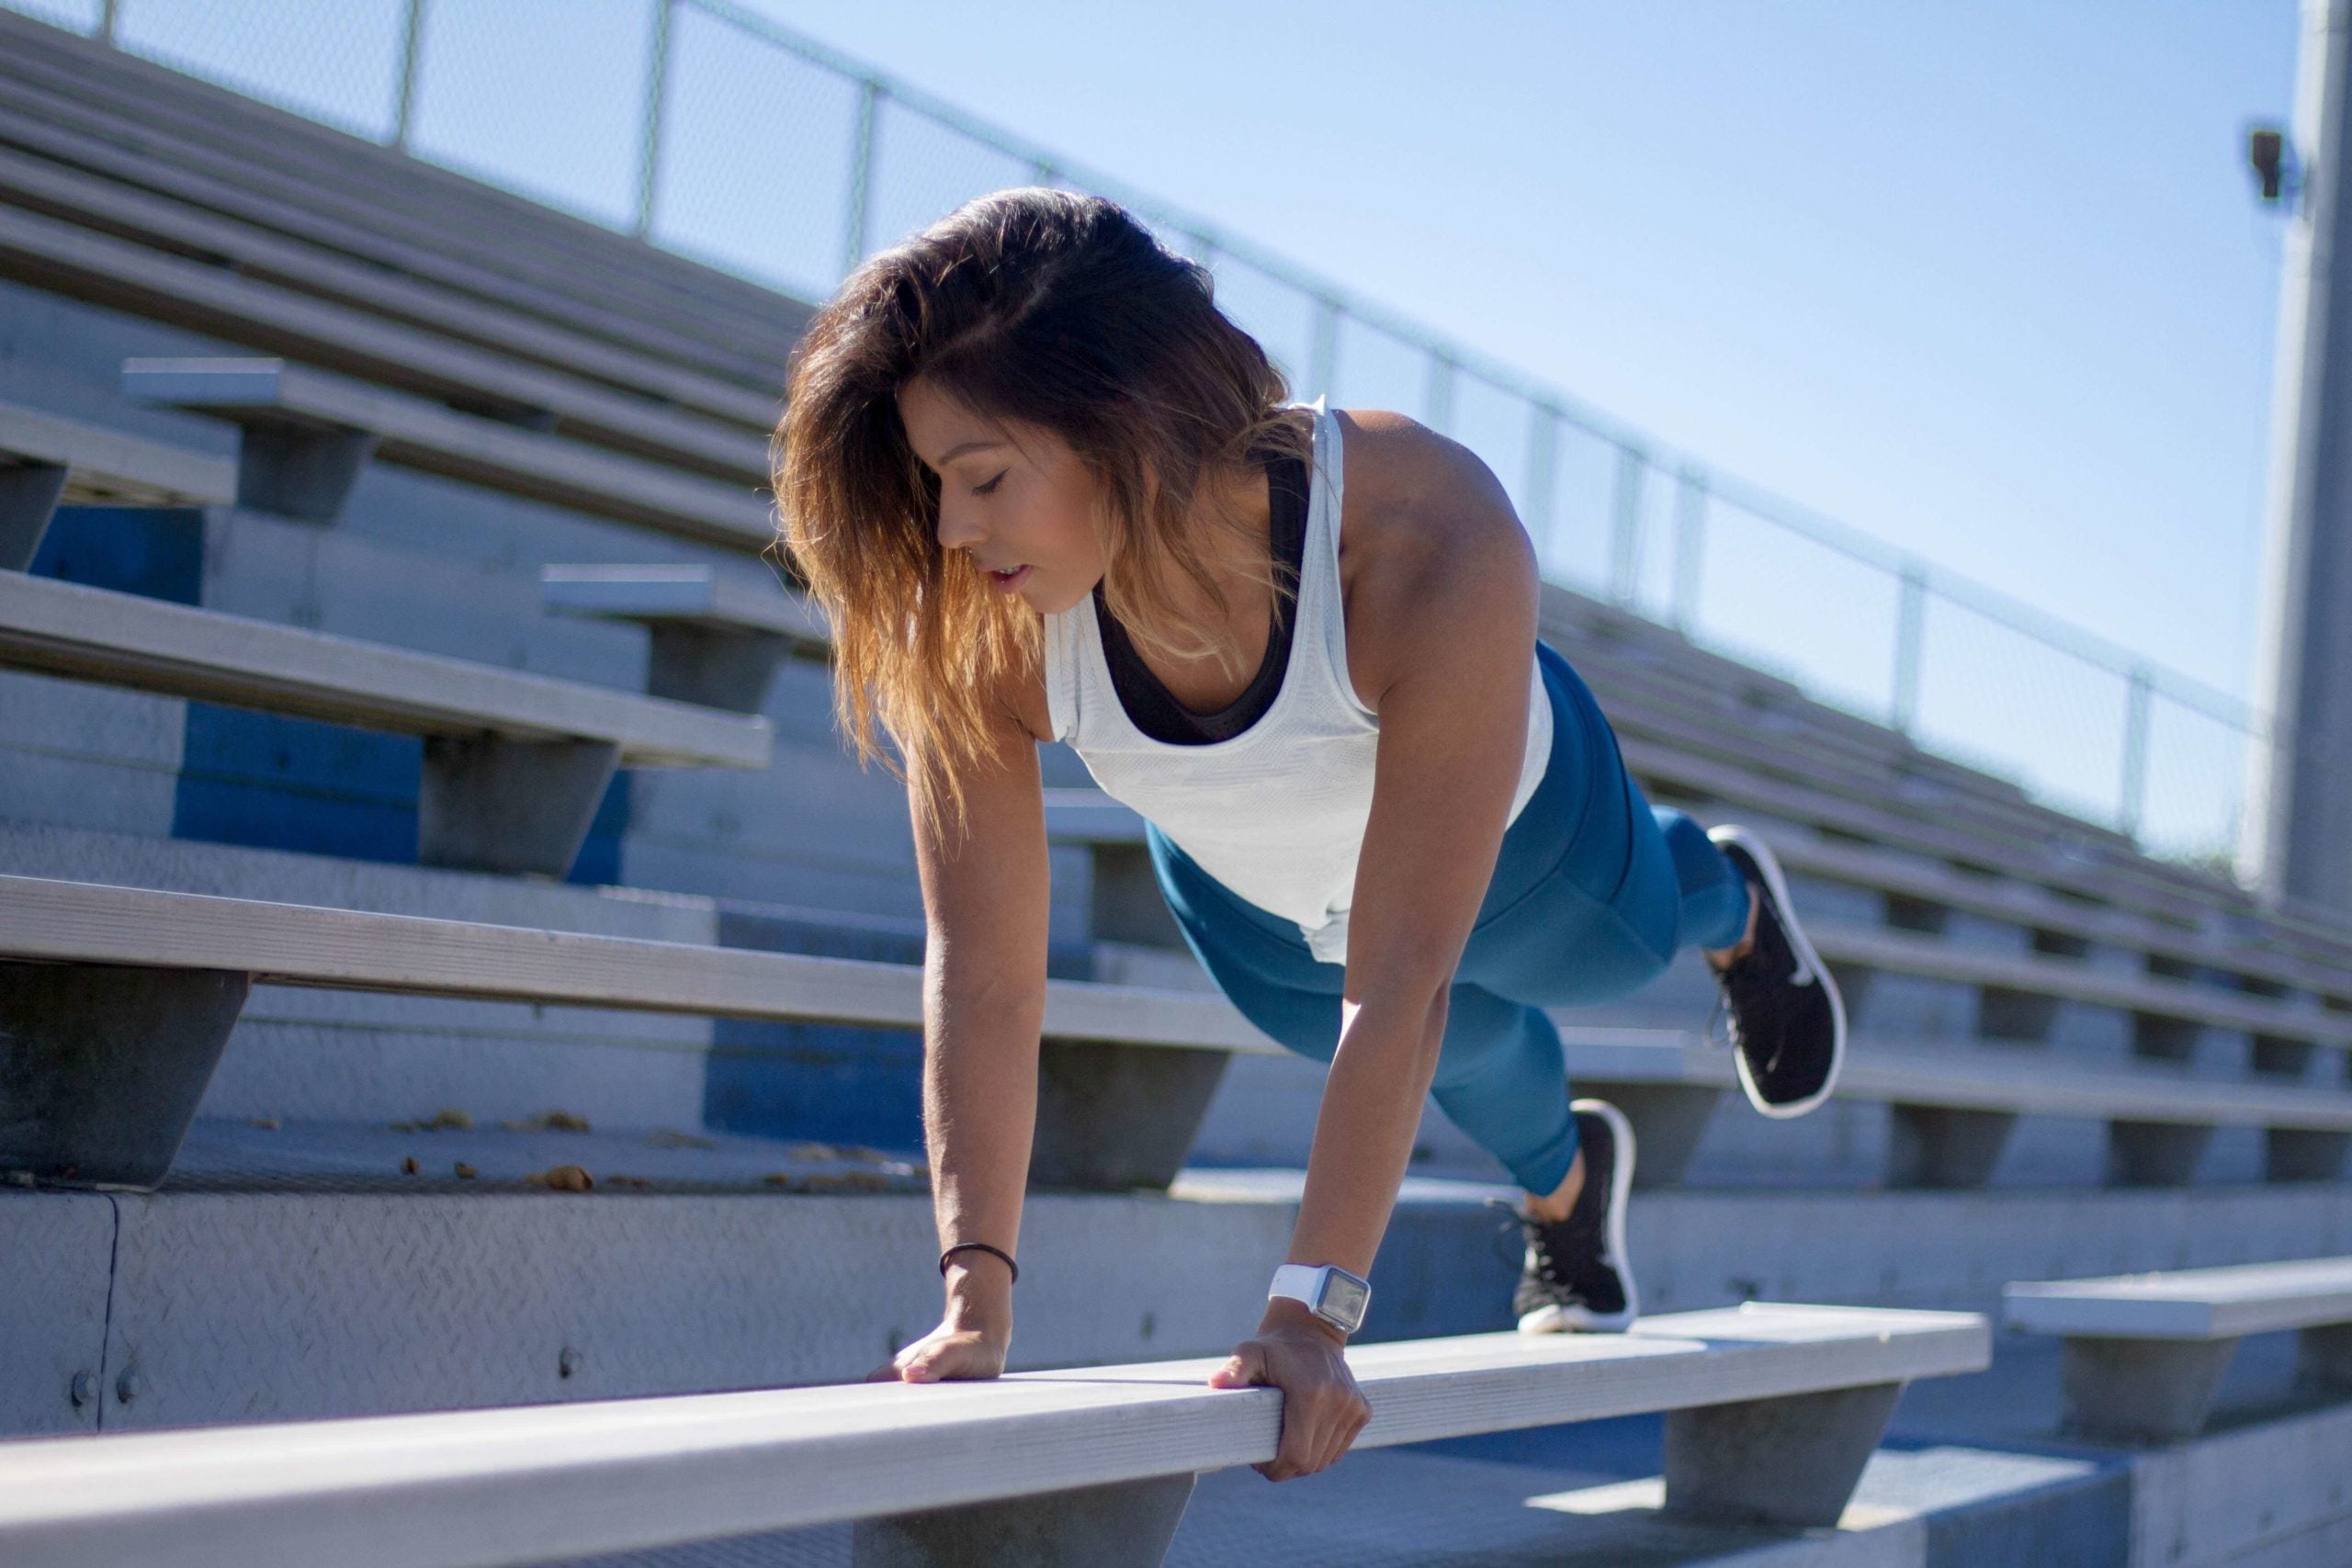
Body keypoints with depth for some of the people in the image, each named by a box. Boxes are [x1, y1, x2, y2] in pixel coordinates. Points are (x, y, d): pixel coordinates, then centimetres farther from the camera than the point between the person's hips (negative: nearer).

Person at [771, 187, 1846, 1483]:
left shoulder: (1434, 546, -49)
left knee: (1620, 948, 31)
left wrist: (1311, 1310, -49)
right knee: (1464, 1049, 31)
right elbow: (979, 974, -36)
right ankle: (1565, 1190, 67)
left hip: (1504, 832, -2)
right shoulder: (982, 627, -40)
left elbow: (1398, 984, -47)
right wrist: (974, 1303, -43)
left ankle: (1732, 905, 69)